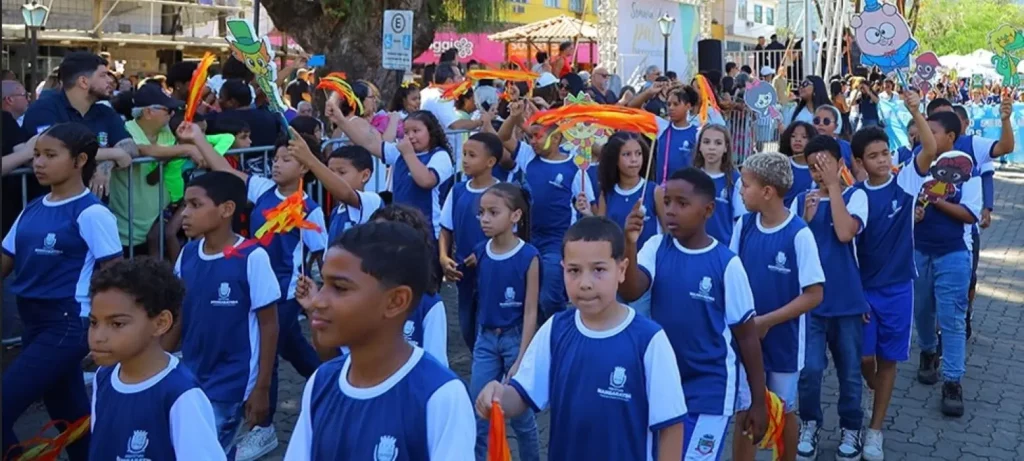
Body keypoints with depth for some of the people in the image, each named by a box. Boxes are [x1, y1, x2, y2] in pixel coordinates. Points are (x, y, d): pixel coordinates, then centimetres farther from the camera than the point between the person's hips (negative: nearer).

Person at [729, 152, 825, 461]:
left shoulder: (799, 235, -18)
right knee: (744, 413, 5)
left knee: (783, 411, 16)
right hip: (744, 337, 3)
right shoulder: (743, 225, -5)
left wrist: (766, 322, -17)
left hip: (782, 340, -3)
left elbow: (814, 295, -15)